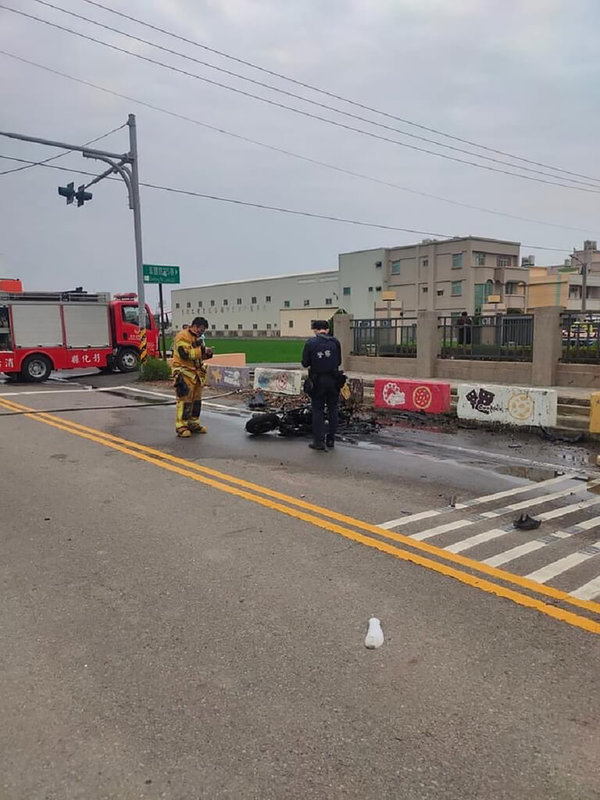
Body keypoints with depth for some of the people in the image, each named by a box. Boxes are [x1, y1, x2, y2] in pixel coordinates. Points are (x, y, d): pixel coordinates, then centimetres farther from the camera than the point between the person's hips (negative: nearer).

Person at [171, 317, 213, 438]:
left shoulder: (198, 337, 17)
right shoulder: (182, 336, -12)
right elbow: (185, 354, -23)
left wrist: (207, 354, 2)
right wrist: (202, 350, -21)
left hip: (196, 373, 9)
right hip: (185, 373, -9)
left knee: (196, 399, 12)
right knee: (185, 400, -9)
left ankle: (193, 424, 22)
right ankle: (181, 426, -4)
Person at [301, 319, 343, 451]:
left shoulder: (310, 343, -6)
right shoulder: (335, 342, 0)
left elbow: (305, 363, -3)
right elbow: (339, 361, 5)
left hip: (318, 380, -2)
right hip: (333, 380, 2)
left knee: (318, 410, 6)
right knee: (332, 409, 13)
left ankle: (319, 441, 5)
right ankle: (330, 439, 18)